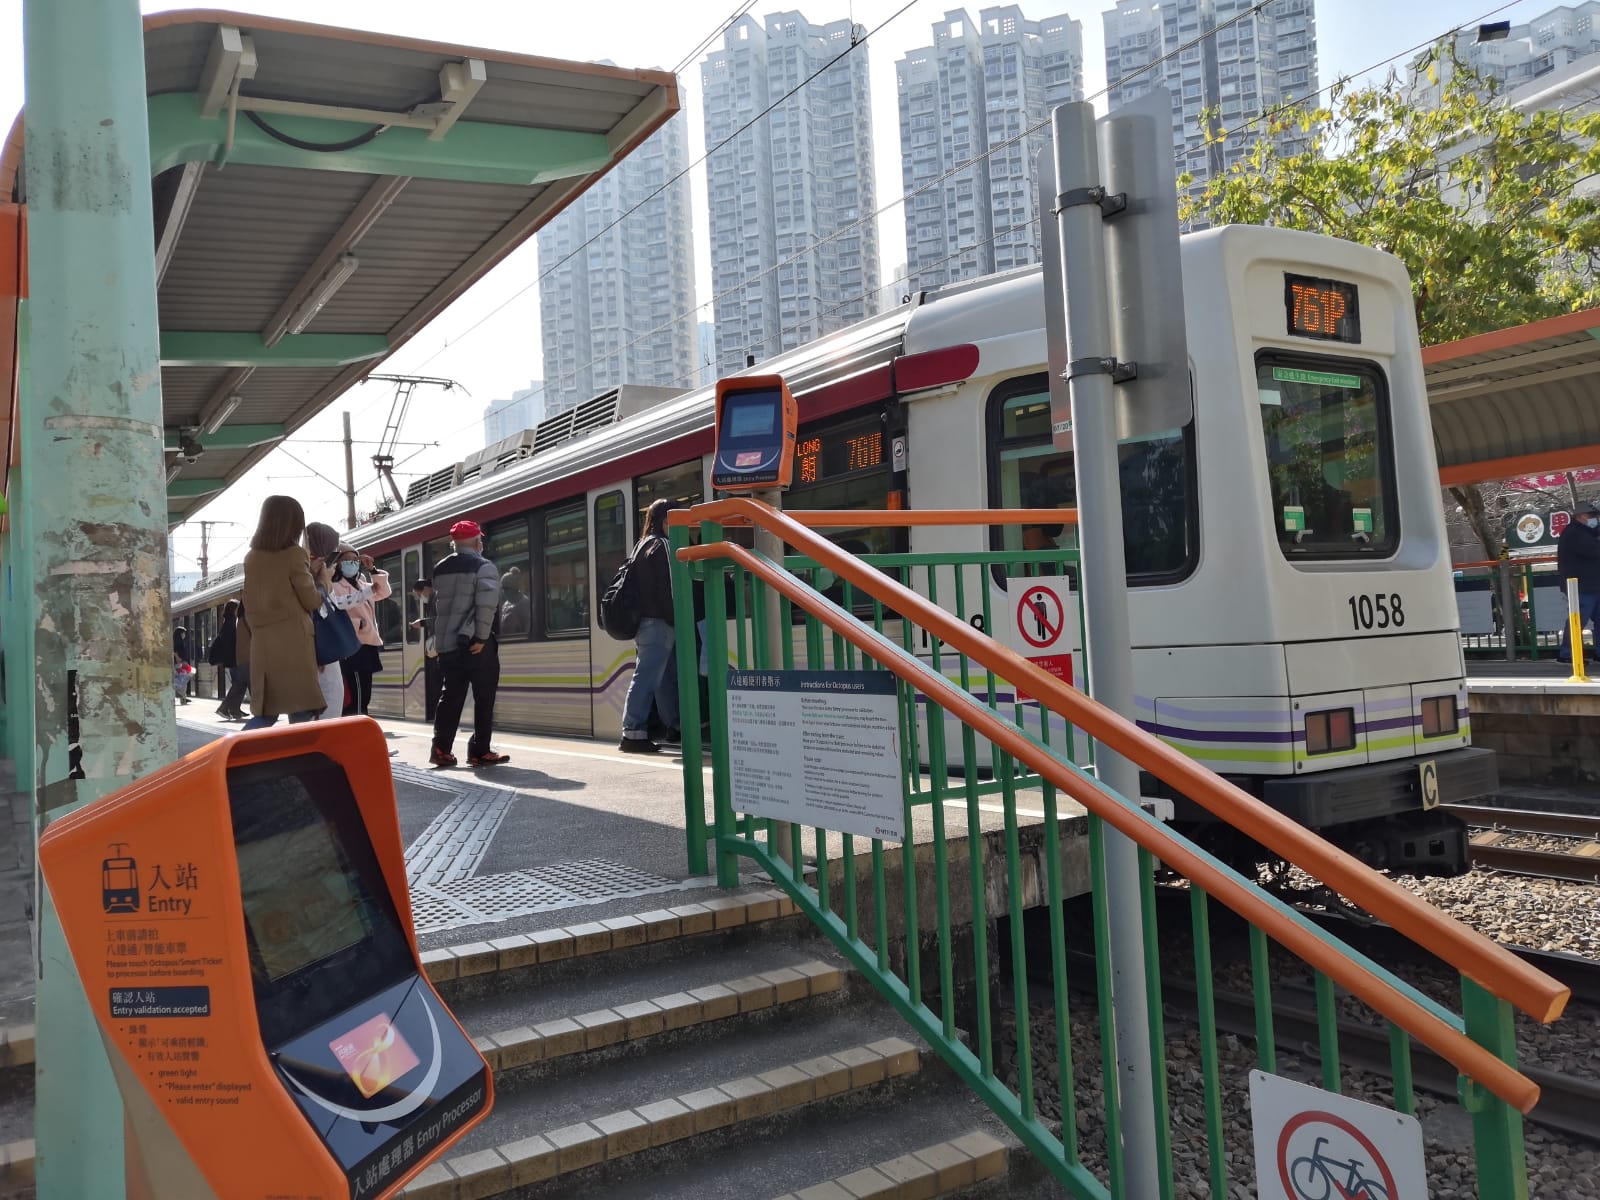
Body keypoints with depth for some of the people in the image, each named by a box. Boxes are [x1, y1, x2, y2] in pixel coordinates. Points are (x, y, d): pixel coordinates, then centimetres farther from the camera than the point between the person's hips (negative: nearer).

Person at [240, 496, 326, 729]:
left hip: (262, 643, 6)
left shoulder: (252, 558, 11)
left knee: (266, 713, 11)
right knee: (301, 712, -2)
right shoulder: (294, 554, -8)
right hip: (293, 641, -6)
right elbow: (311, 601, -2)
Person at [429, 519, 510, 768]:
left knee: (450, 696, 11)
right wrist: (482, 637, -15)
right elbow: (486, 606, -18)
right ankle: (479, 752, 3)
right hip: (475, 644, -6)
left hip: (447, 643, 6)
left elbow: (437, 605, 16)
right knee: (484, 698, 2)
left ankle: (441, 750, 8)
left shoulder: (439, 569, 14)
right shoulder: (483, 567, -7)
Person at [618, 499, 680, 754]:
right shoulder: (661, 546, -9)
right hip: (658, 623, -10)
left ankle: (675, 726, 25)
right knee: (646, 678, -12)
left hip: (644, 621, 10)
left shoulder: (642, 546, 20)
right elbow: (667, 589, -16)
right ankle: (633, 734, -14)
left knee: (667, 676, 17)